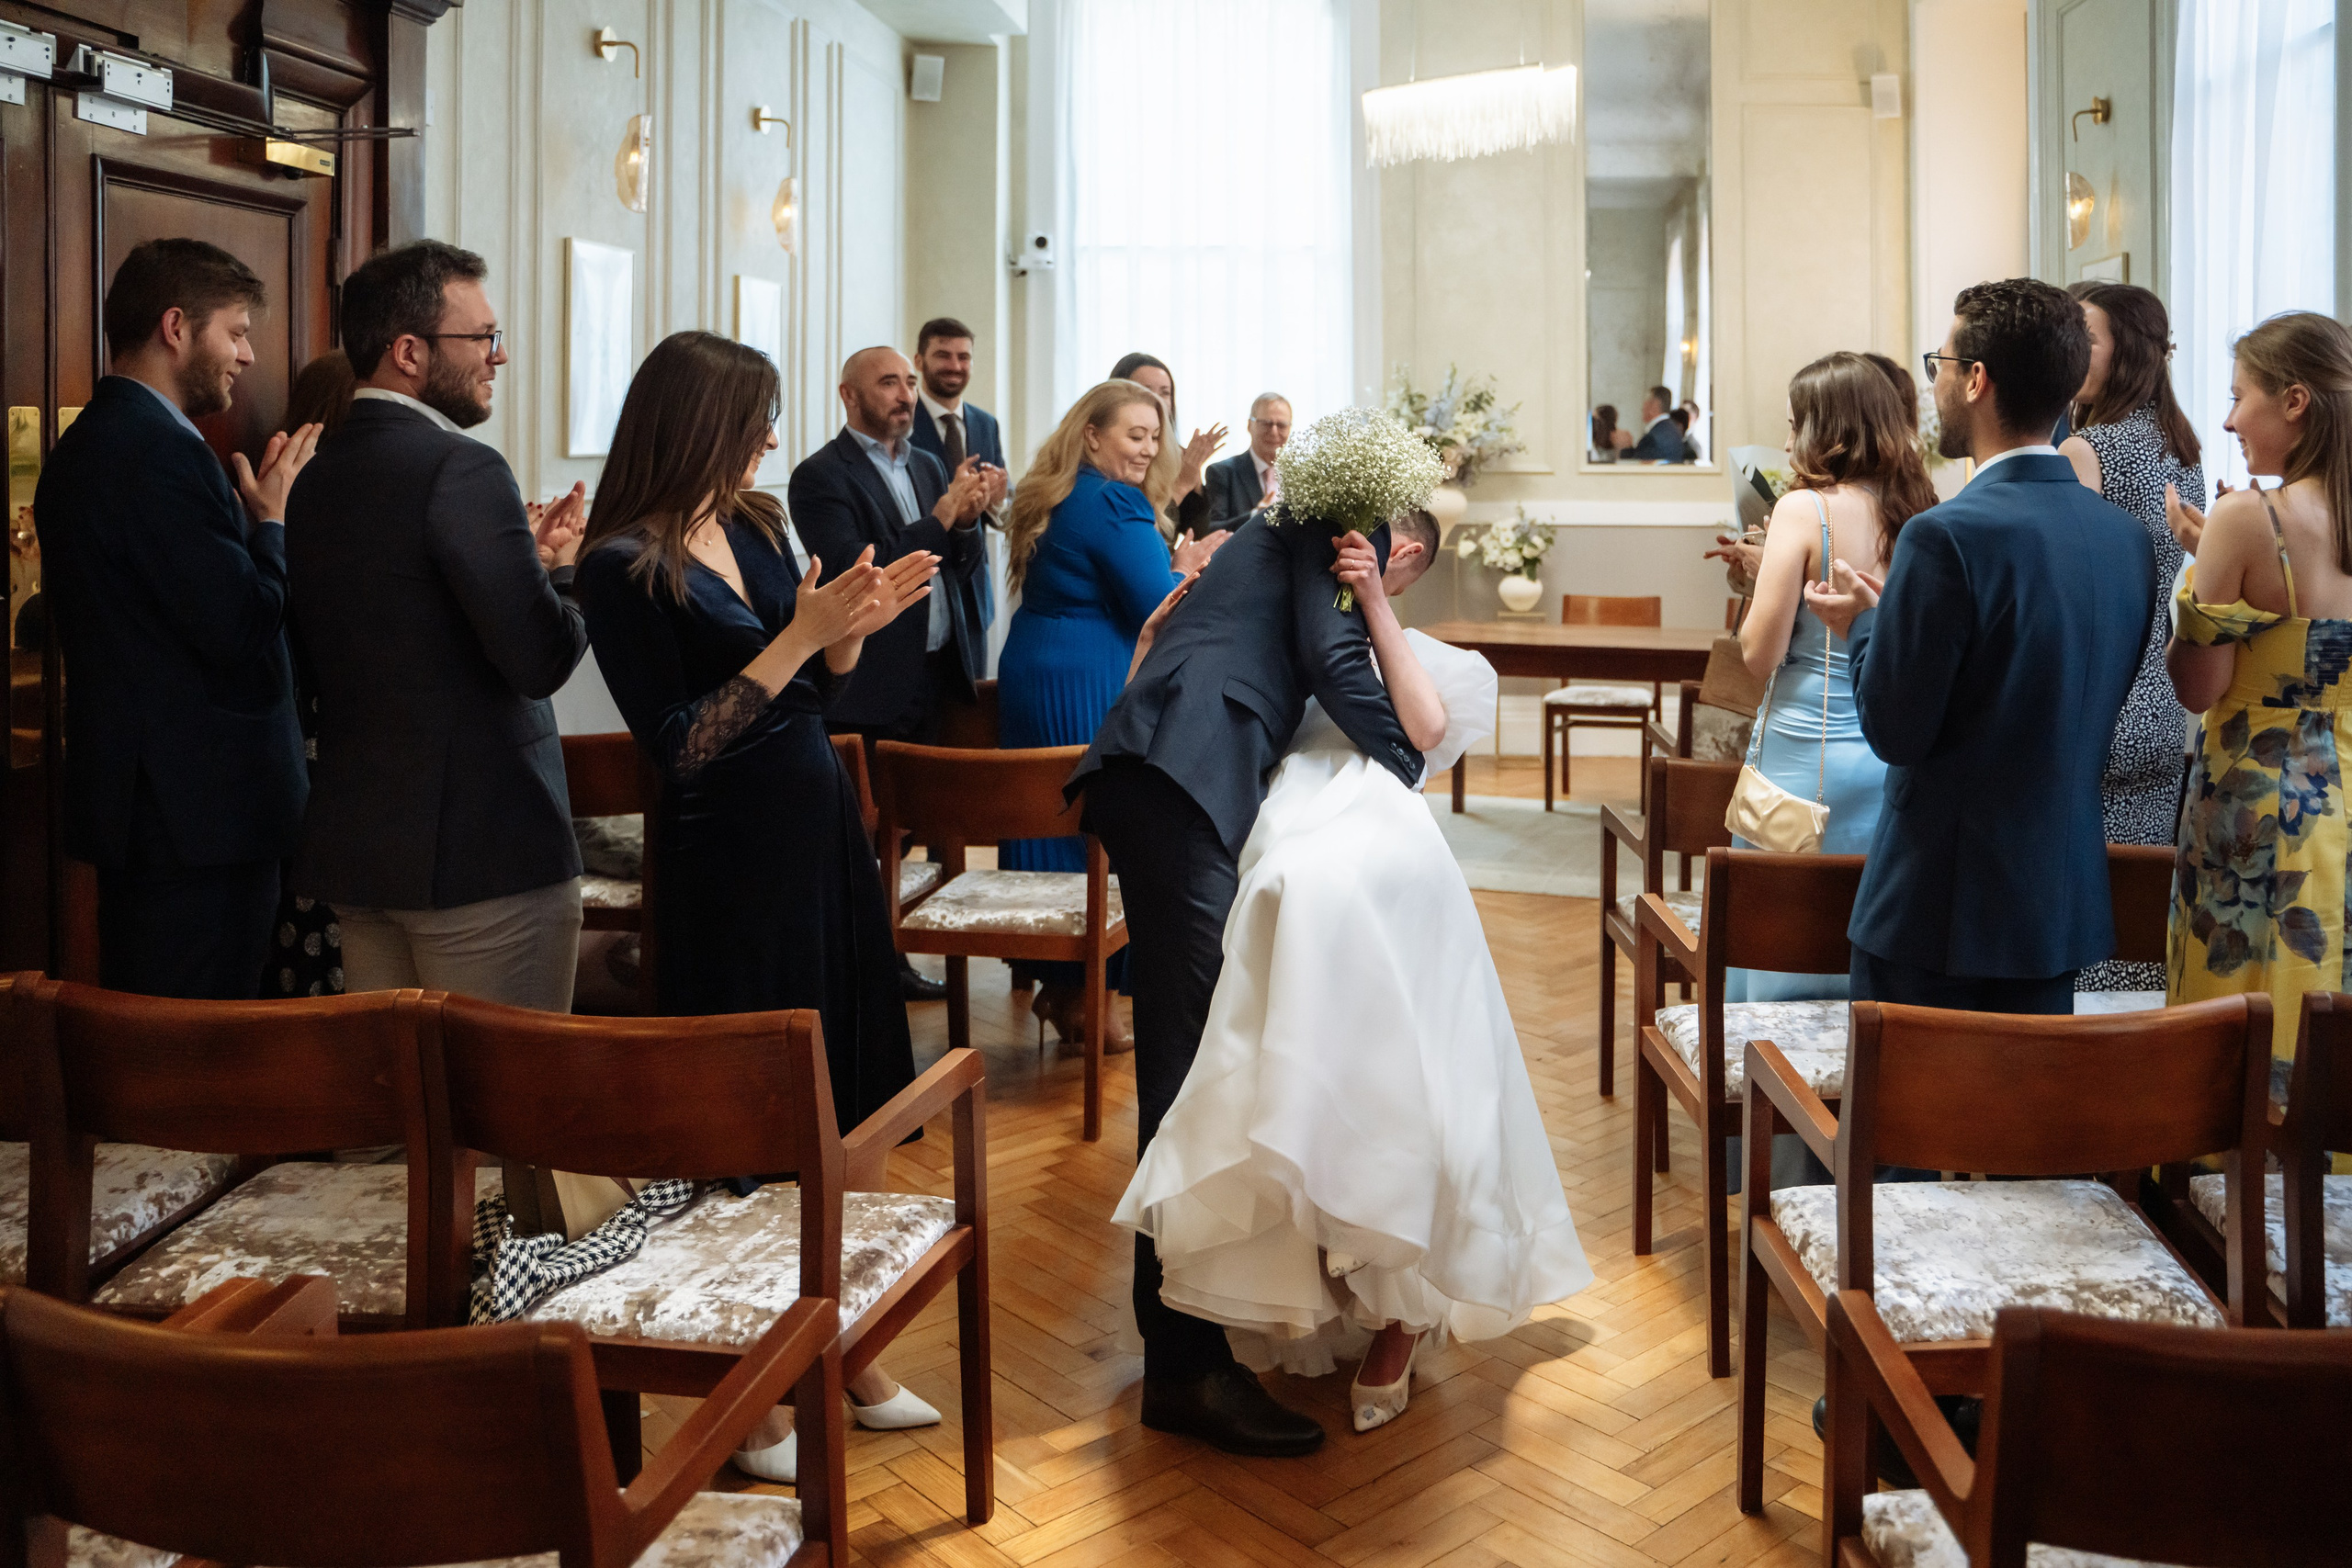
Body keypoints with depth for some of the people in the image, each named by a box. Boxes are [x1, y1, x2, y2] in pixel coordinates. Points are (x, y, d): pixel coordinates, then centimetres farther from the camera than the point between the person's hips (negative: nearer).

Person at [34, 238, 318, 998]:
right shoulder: (162, 452, -18)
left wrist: (250, 512, 7)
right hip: (200, 809, -11)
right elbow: (239, 629, -22)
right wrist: (272, 518, -7)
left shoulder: (85, 444, 16)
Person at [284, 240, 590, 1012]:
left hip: (352, 849, 9)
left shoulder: (314, 476, 11)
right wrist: (567, 569, -2)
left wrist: (526, 558, 12)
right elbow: (541, 658, -21)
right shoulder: (461, 468, -16)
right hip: (483, 848, -9)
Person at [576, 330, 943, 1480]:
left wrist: (853, 625, -5)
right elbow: (678, 746, -19)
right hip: (731, 868, -7)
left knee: (837, 1109, 15)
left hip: (822, 837, 7)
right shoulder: (625, 565, -13)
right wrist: (803, 636, -21)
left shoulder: (754, 526, 8)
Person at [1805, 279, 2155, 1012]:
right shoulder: (2127, 535, 4)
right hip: (2065, 899, 7)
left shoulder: (1946, 536, -19)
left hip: (1940, 906, -7)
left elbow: (1895, 731, -17)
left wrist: (1864, 624, 2)